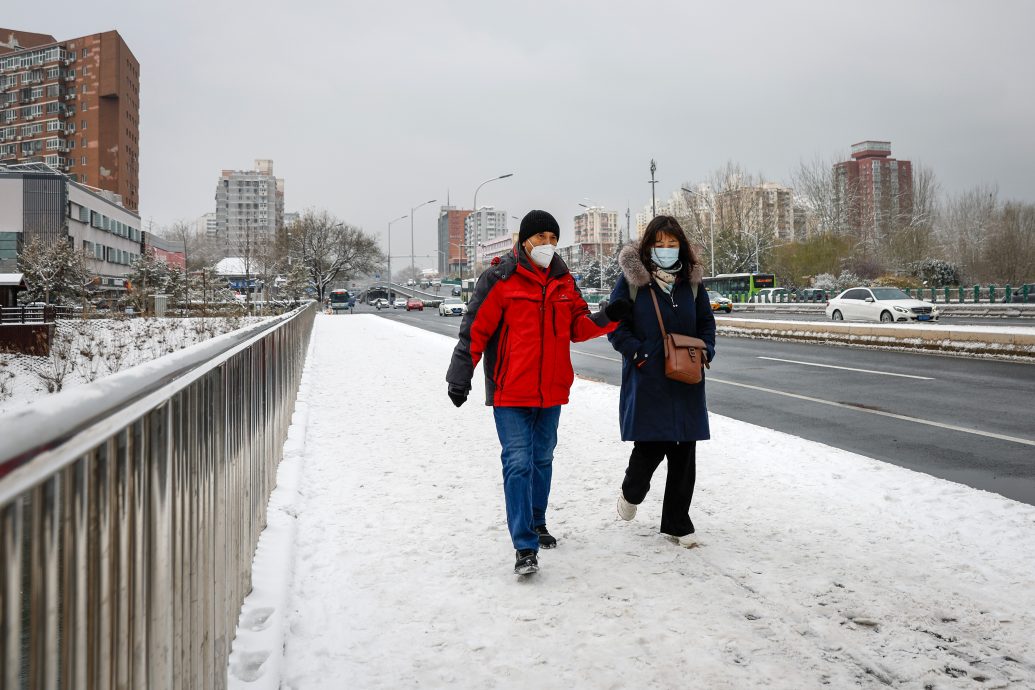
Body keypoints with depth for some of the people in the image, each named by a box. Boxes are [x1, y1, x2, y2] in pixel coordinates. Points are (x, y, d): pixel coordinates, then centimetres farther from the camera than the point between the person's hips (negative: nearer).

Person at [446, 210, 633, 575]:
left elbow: (578, 327, 11)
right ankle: (525, 547, -6)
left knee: (542, 459, 18)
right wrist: (460, 376, -13)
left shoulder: (563, 280, 9)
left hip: (552, 389, 6)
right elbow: (475, 329, -10)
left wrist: (608, 317, -8)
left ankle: (536, 522, 38)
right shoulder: (500, 279, -9)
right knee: (518, 463, -9)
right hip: (510, 391, -6)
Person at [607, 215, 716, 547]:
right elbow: (615, 324, -2)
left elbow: (706, 321, 18)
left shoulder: (691, 280, 8)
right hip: (647, 381, -4)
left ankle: (677, 524, 20)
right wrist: (639, 353, -13)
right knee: (650, 445, -7)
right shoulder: (632, 279, -4)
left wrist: (706, 352, 1)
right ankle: (632, 492, 29)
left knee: (684, 452, 6)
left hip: (685, 383, 4)